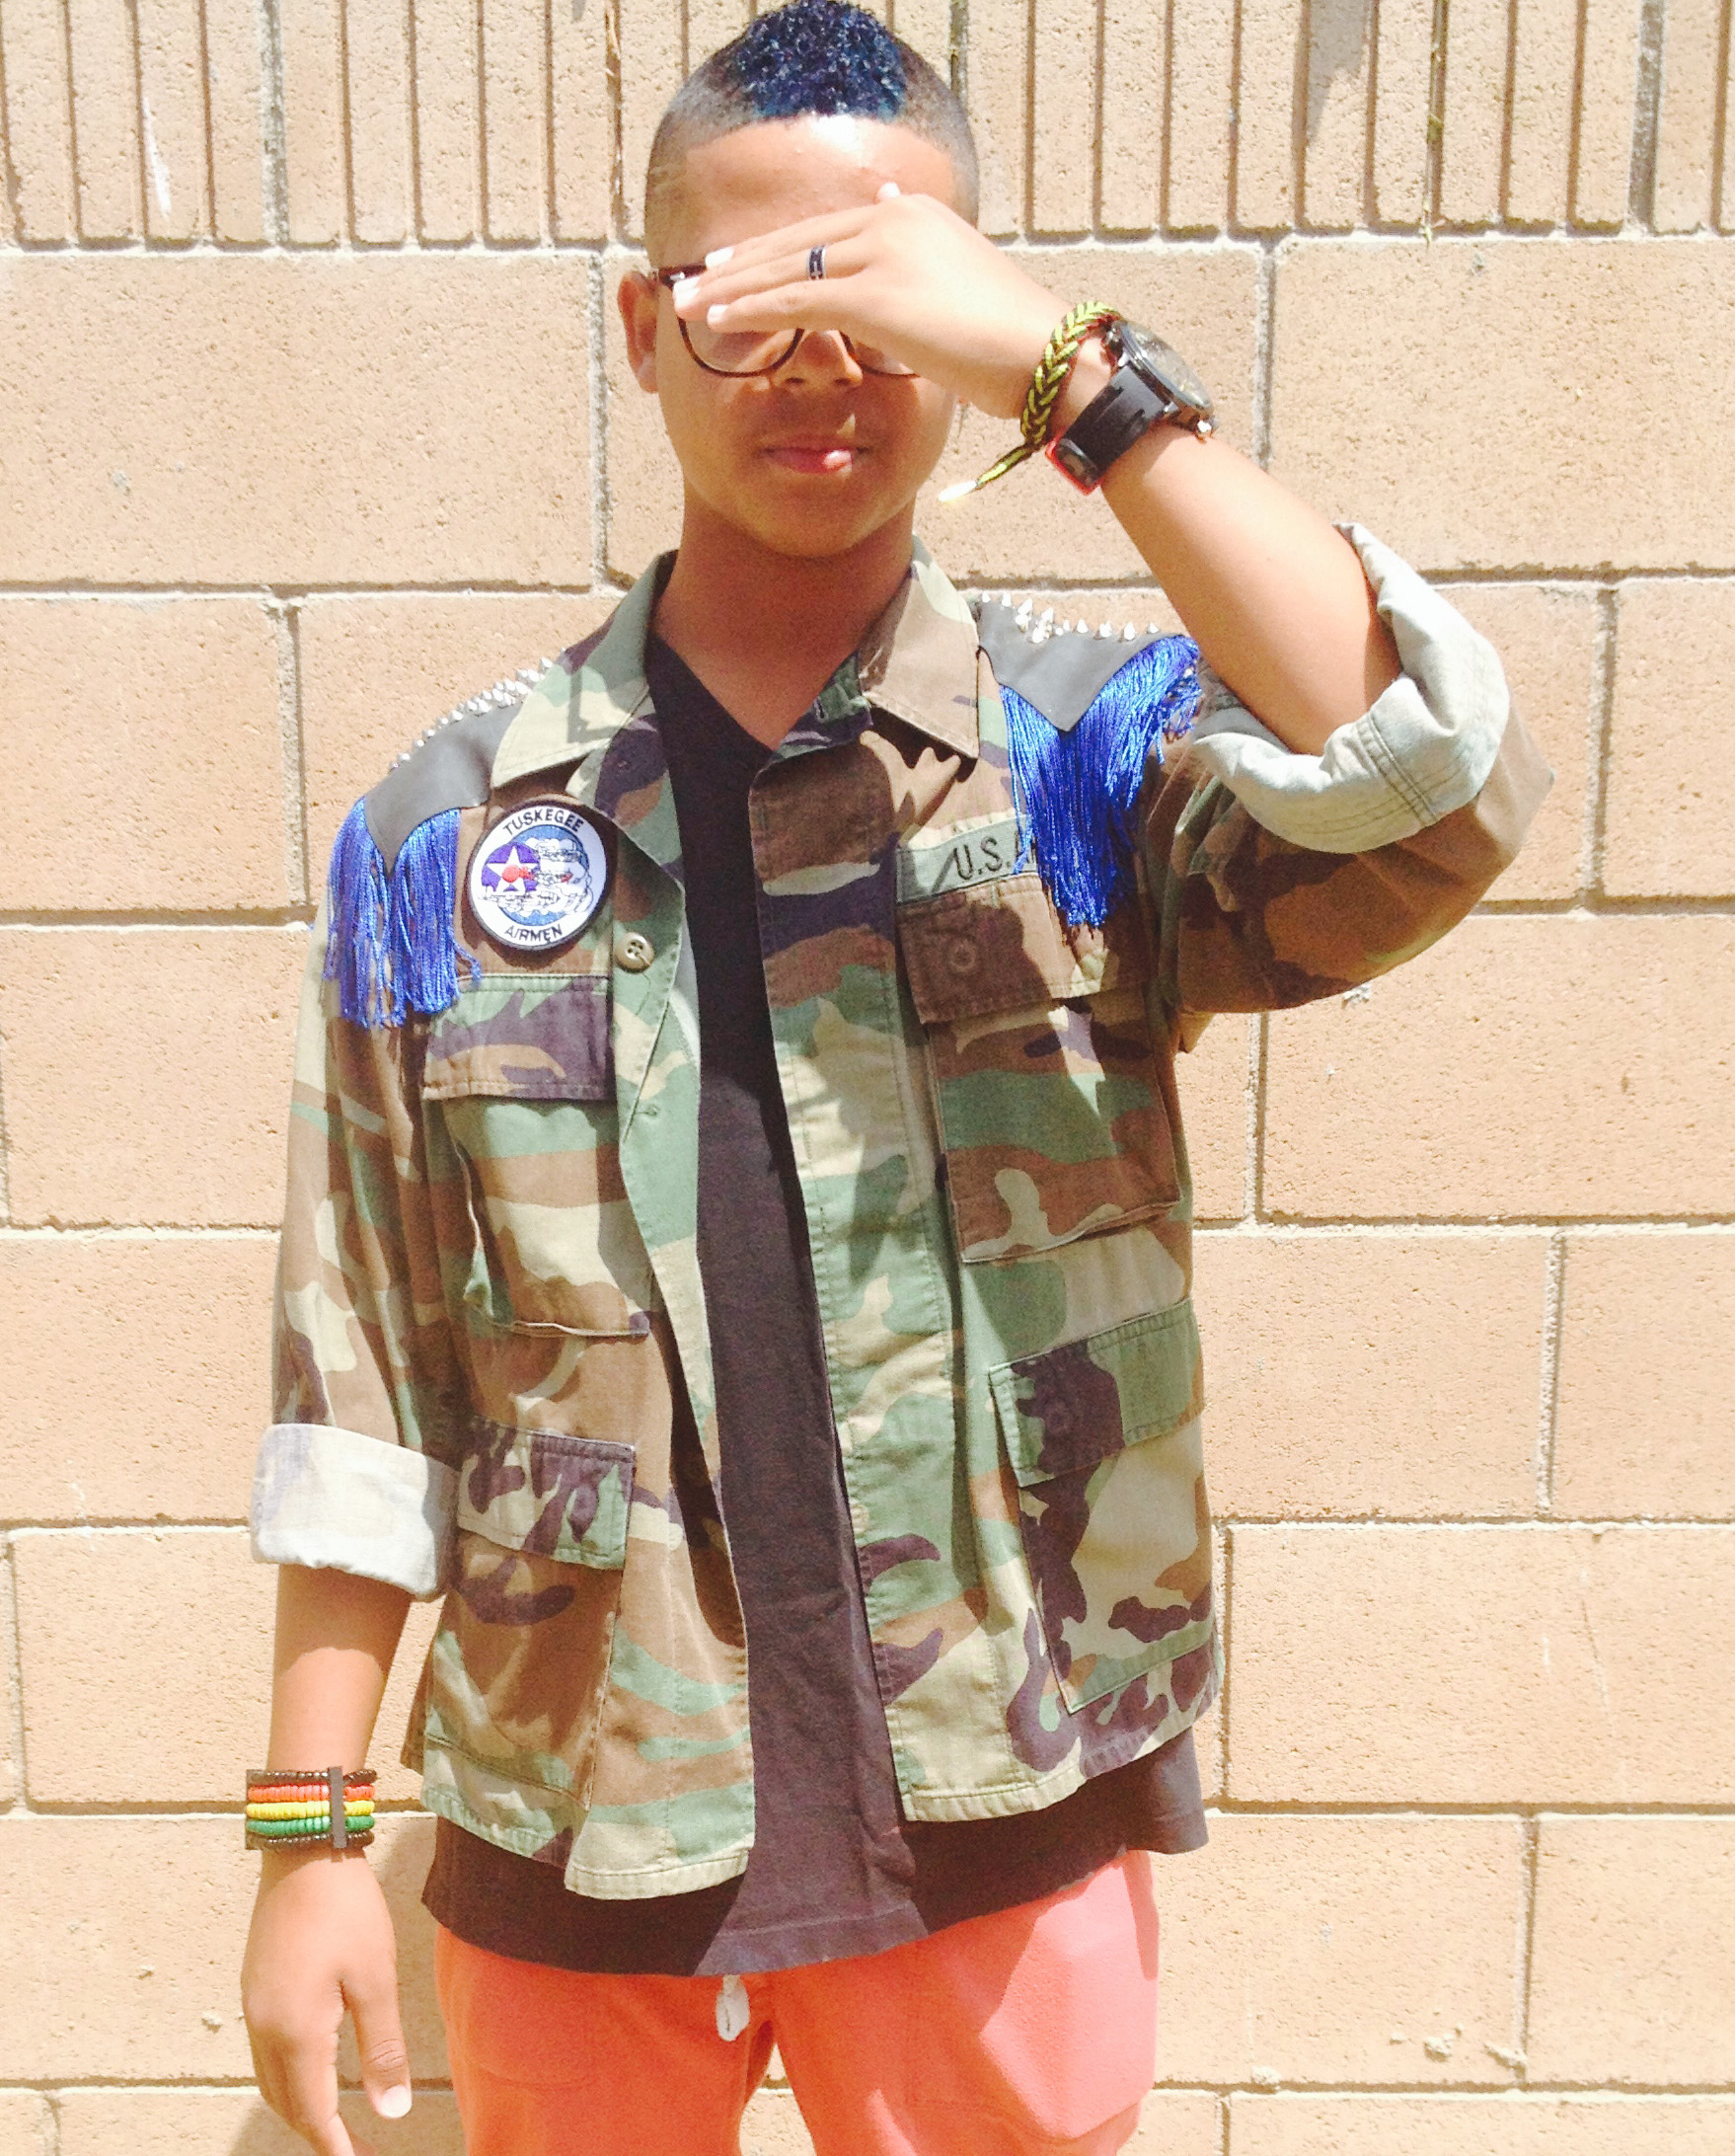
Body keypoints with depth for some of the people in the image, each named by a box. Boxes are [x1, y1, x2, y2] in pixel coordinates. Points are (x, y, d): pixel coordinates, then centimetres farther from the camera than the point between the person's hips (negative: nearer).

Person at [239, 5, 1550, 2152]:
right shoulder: (443, 830, -4)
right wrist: (311, 1831, 1)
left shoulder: (1098, 756, -7)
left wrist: (1070, 368, -27)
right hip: (567, 1846, 2)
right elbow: (362, 1379, -1)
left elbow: (1436, 799, -27)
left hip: (1003, 1835, -1)